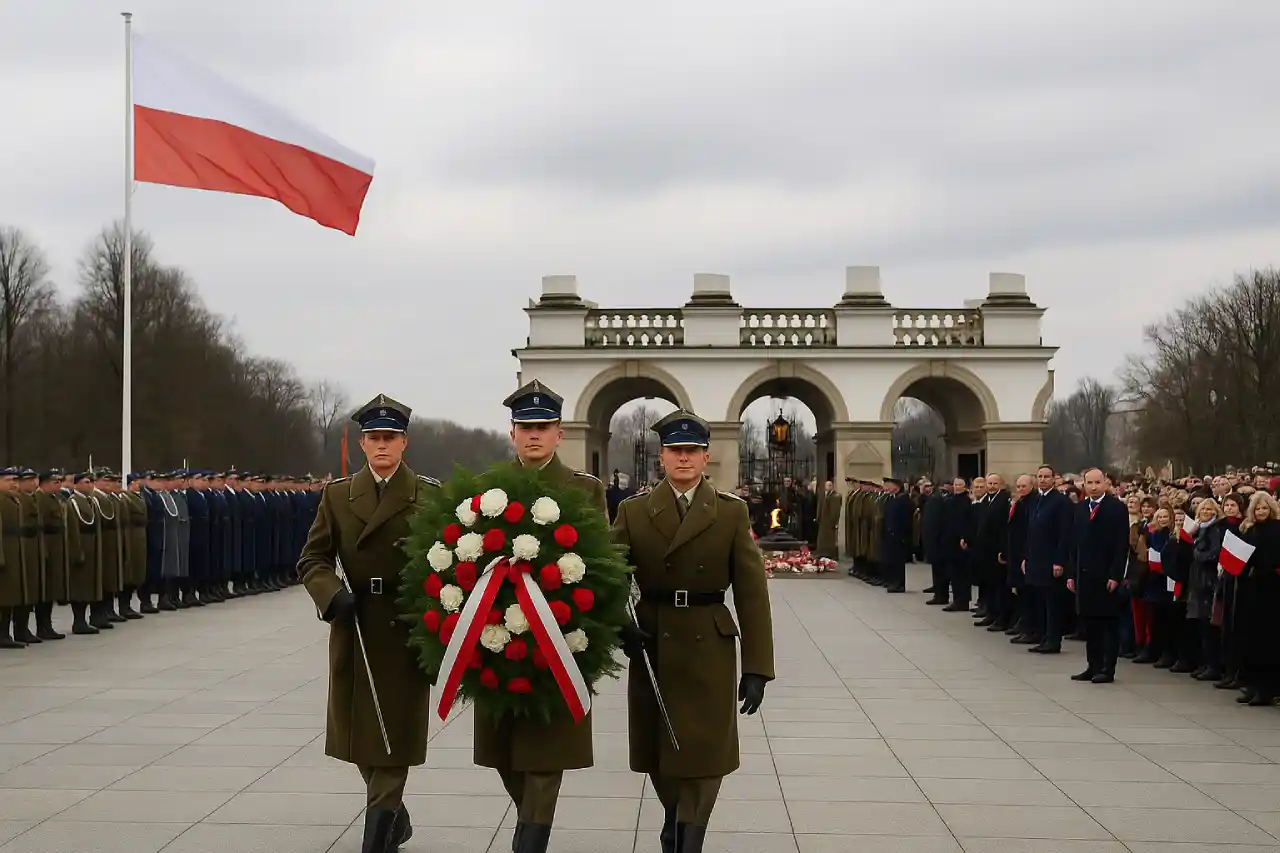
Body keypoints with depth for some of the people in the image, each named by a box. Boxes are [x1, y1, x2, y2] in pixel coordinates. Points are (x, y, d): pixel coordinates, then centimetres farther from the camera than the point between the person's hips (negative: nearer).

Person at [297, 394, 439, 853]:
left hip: (406, 630, -4)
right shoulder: (338, 495, 7)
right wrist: (332, 594, -13)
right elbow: (312, 559, 5)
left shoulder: (430, 495, -2)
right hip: (353, 628, 4)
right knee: (359, 733, 12)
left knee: (393, 737, -4)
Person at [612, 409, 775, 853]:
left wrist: (757, 667, -10)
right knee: (659, 751, 13)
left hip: (710, 649, -1)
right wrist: (621, 625, -21)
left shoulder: (732, 511, -1)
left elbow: (752, 592, -5)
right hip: (652, 645, 2)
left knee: (704, 754, -1)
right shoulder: (633, 510, 2)